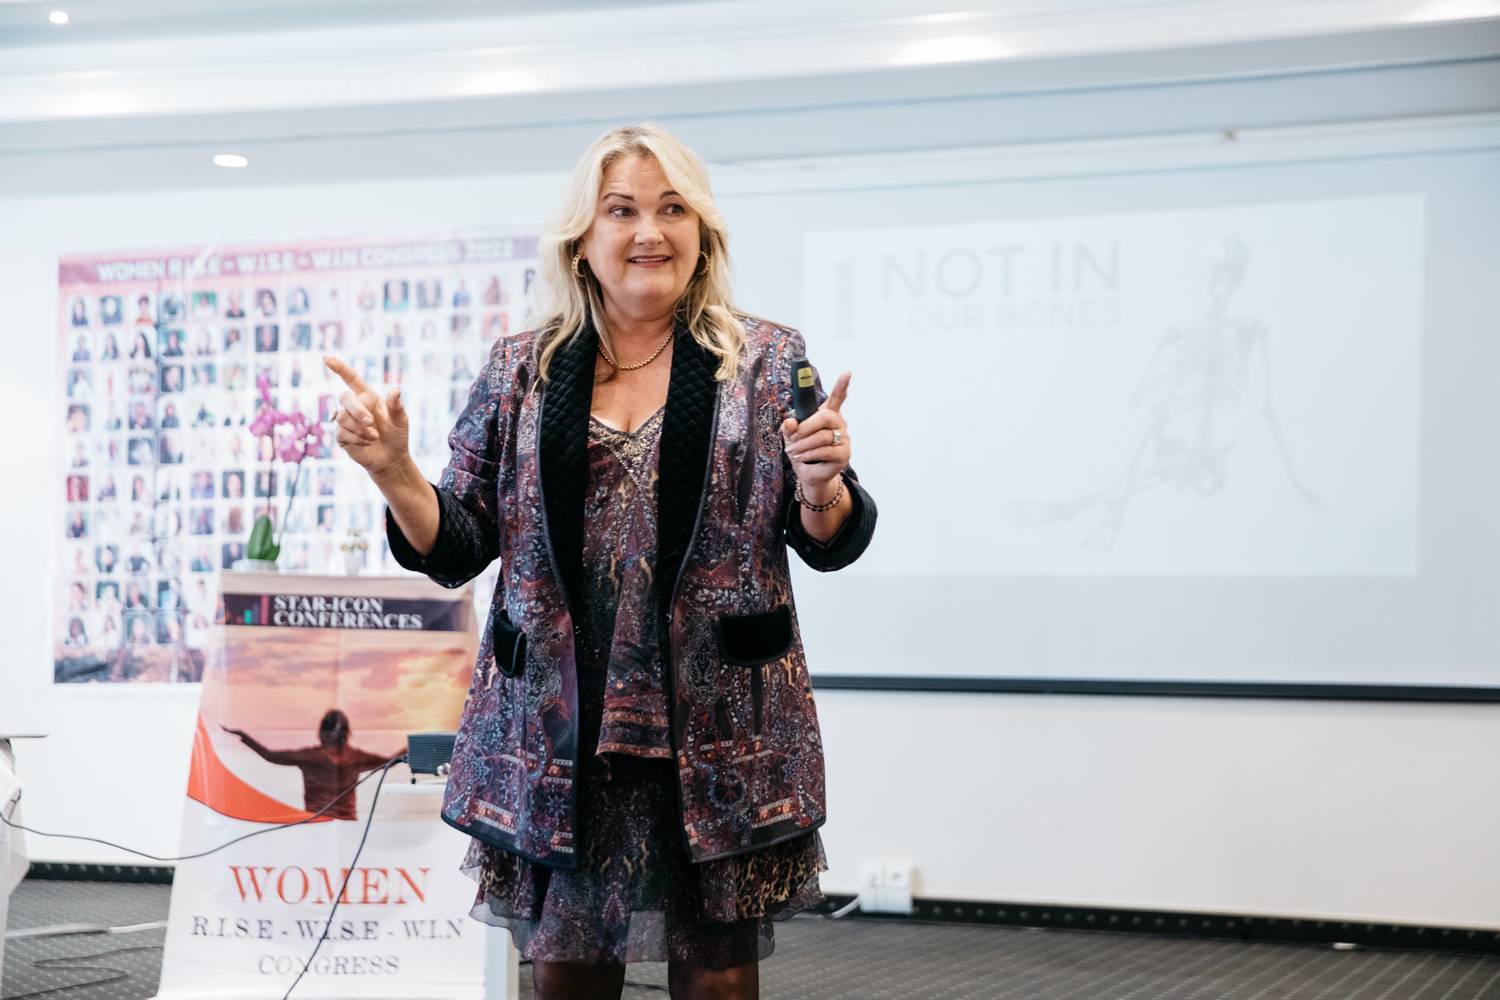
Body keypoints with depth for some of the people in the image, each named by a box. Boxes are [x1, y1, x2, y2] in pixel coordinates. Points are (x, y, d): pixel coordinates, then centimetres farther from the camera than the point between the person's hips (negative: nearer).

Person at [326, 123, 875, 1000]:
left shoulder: (768, 363, 4)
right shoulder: (521, 372, 8)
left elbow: (829, 544, 6)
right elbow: (457, 550, 9)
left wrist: (822, 487, -15)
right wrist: (394, 471, -7)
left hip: (721, 735, -1)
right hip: (556, 734, 2)